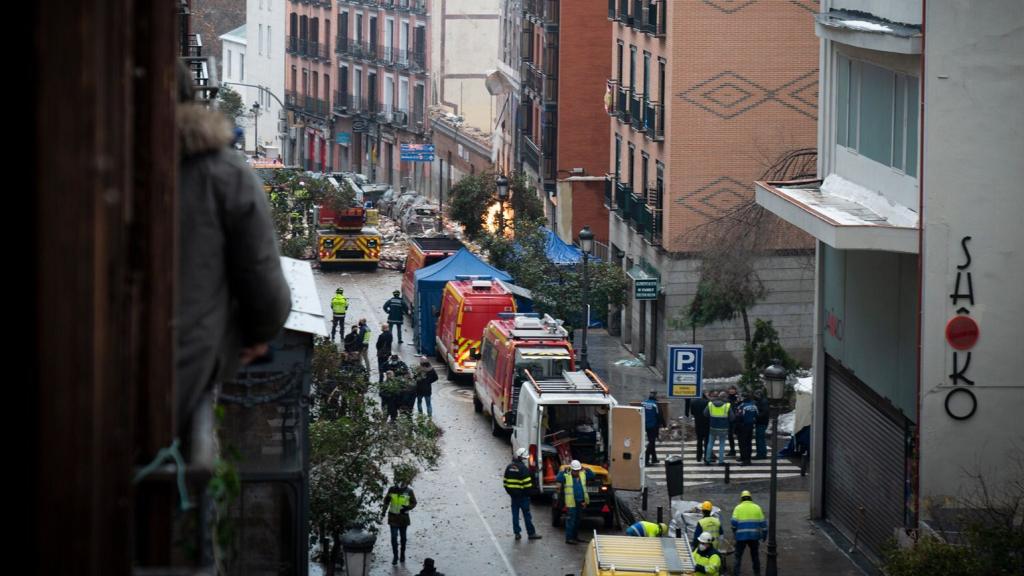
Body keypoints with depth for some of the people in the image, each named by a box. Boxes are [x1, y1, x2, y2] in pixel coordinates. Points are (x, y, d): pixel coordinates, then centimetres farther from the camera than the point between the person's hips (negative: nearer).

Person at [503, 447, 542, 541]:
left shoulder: (509, 467, 5)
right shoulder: (523, 468, -16)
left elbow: (506, 481, 10)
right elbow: (527, 483, -18)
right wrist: (529, 492, -5)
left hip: (513, 495, 6)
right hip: (522, 495, -6)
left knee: (515, 514, 9)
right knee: (527, 514, 2)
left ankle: (517, 533, 11)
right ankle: (531, 533, 8)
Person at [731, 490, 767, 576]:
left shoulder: (738, 508, 0)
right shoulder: (756, 507, 7)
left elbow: (734, 522, -9)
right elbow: (763, 523, 5)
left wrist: (734, 532, 7)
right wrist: (764, 534, 13)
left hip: (741, 536, -2)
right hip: (754, 536, 2)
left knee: (738, 556, 3)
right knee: (755, 556, 18)